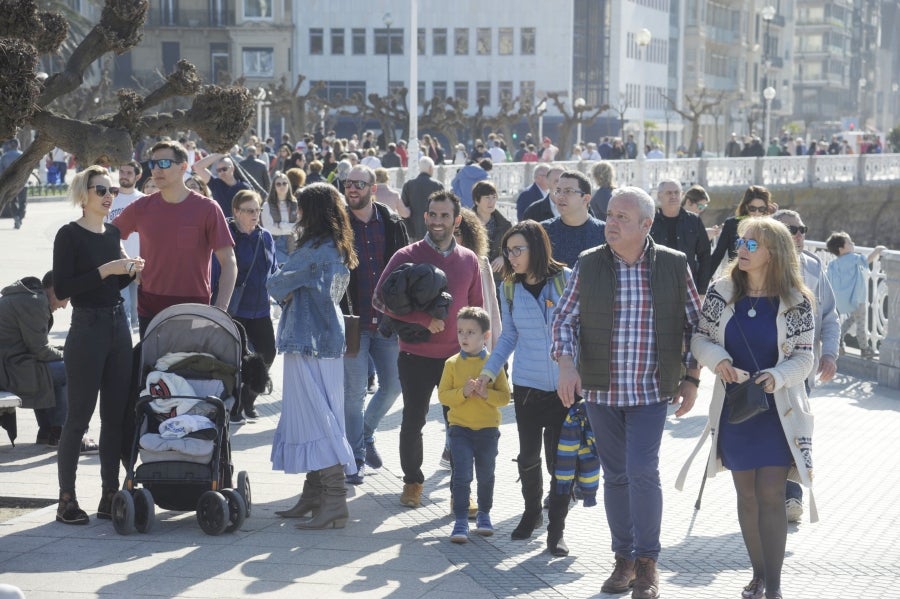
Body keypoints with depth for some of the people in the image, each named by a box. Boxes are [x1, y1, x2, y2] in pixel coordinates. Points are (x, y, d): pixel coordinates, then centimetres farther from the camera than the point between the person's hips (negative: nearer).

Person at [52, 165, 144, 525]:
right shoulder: (69, 235, -8)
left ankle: (110, 495, 13)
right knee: (79, 415, -3)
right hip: (86, 329, -7)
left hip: (118, 325, 7)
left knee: (116, 414, 7)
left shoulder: (113, 234, 12)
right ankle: (67, 499, 4)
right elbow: (62, 289, -16)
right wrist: (105, 270, -20)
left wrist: (130, 272, 1)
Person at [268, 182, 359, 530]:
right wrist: (292, 294, -1)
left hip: (309, 343, -10)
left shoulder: (316, 250, -17)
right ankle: (314, 496, 21)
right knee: (320, 419, 14)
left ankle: (334, 505, -12)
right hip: (326, 341, 10)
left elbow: (276, 284, -10)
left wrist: (285, 293, 10)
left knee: (317, 421, -9)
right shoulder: (339, 250, 13)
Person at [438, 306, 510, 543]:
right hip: (460, 428, -1)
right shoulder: (452, 364, -1)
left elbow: (505, 397, -4)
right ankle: (460, 521, -4)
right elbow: (443, 395, -5)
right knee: (462, 475, -8)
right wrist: (463, 392, -20)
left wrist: (486, 393, -21)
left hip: (488, 429, 1)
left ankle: (484, 515, 34)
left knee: (486, 475, 15)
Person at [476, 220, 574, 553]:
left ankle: (556, 528, 11)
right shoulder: (509, 288, 4)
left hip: (565, 385, -3)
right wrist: (489, 370, 3)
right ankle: (531, 511, 32)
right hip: (526, 385, 3)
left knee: (559, 459, 0)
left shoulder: (566, 280, -5)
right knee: (528, 456, 9)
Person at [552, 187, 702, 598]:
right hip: (601, 390, 2)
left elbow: (694, 324, 6)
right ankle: (624, 559, 22)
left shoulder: (674, 266, -2)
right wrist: (566, 364, -13)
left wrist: (691, 378, 1)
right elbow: (565, 318, 3)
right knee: (615, 475, 9)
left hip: (651, 391, -2)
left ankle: (647, 562, -1)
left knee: (642, 469, -14)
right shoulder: (588, 265, 0)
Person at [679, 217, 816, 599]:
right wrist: (716, 358, -17)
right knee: (746, 495, 10)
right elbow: (699, 339, 5)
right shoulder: (722, 292, 0)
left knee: (771, 495, -7)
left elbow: (803, 357, -5)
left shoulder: (796, 301, -6)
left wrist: (777, 376, -24)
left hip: (778, 412, -3)